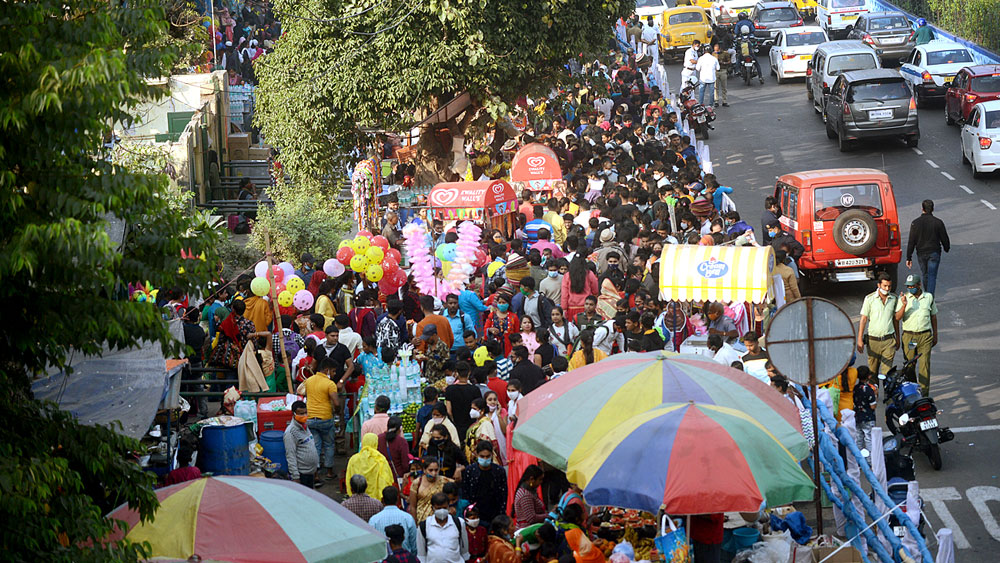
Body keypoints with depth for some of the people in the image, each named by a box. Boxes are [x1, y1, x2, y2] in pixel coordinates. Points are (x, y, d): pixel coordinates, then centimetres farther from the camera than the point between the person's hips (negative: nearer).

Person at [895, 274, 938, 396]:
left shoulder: (928, 297, 6)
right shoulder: (903, 298, 0)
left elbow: (933, 317, 16)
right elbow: (897, 318, -9)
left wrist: (935, 335, 17)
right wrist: (904, 305, -25)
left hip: (925, 336, 0)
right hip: (908, 336, 0)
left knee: (924, 364, -5)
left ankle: (924, 391, 0)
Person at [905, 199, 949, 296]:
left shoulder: (915, 223, -6)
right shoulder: (938, 222, -7)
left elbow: (911, 242, -5)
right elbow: (944, 239, 1)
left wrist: (909, 258, -2)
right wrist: (946, 248, 23)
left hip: (921, 253, 1)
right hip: (934, 253, -1)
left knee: (925, 275, 18)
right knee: (932, 276, -2)